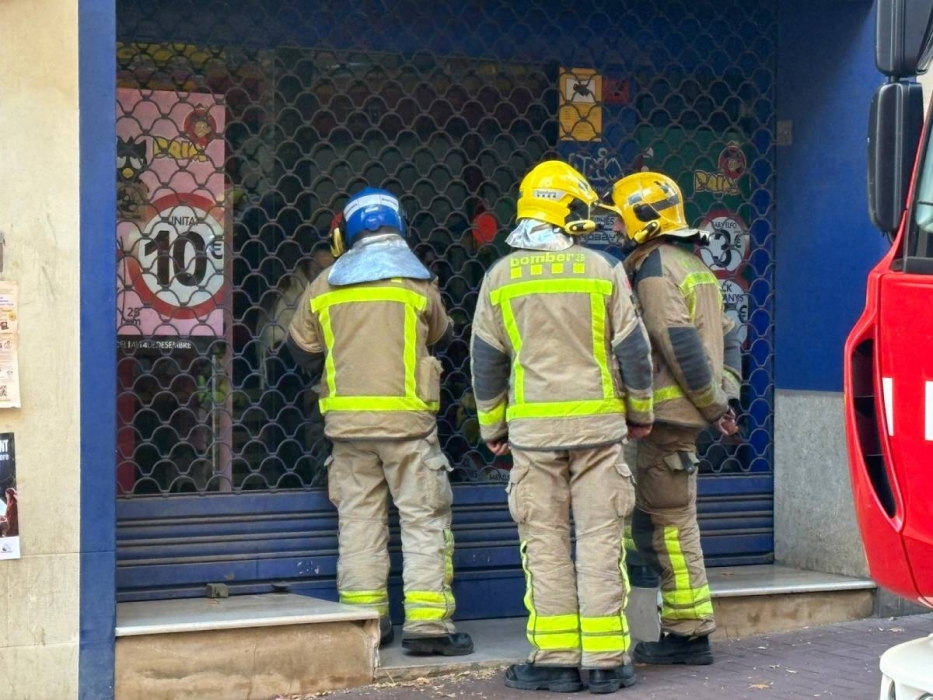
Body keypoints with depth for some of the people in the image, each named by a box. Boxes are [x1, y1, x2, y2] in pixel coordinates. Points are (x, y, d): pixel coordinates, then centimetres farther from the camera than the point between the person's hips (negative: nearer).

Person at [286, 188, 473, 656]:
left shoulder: (326, 284, 5)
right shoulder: (417, 281, -1)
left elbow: (302, 347, 13)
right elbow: (440, 336, 12)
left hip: (346, 418, 3)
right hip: (405, 415, -3)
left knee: (358, 516, 11)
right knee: (424, 517, 0)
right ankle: (426, 621, -5)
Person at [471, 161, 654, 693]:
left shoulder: (501, 277, 2)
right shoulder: (604, 270, -1)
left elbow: (486, 362, 7)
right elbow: (633, 349, 1)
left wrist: (493, 426, 18)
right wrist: (640, 412, 16)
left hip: (532, 427, 1)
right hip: (599, 421, -1)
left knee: (545, 541, 5)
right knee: (601, 539, 3)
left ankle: (556, 659, 5)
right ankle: (606, 660, 4)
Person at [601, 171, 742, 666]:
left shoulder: (654, 268, -12)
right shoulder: (692, 264, 19)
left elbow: (681, 344, -21)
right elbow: (726, 334, 20)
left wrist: (713, 403, -15)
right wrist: (725, 391, 12)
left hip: (668, 412, -10)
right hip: (682, 415, 10)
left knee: (670, 523, -6)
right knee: (666, 520, 14)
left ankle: (689, 633, -3)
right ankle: (685, 629, 17)